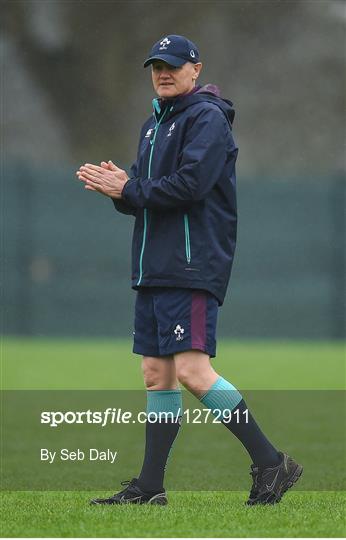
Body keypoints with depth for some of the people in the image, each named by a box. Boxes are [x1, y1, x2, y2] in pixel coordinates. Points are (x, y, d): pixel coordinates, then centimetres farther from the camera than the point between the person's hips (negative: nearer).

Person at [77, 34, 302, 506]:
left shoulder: (207, 118, -7)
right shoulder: (154, 125, 22)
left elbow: (189, 185, -20)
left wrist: (128, 190, -11)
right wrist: (120, 188, -3)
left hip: (192, 266, -9)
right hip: (154, 268, 9)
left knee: (192, 370, -17)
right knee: (157, 375, 9)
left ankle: (270, 462, -13)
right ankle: (150, 487, 12)